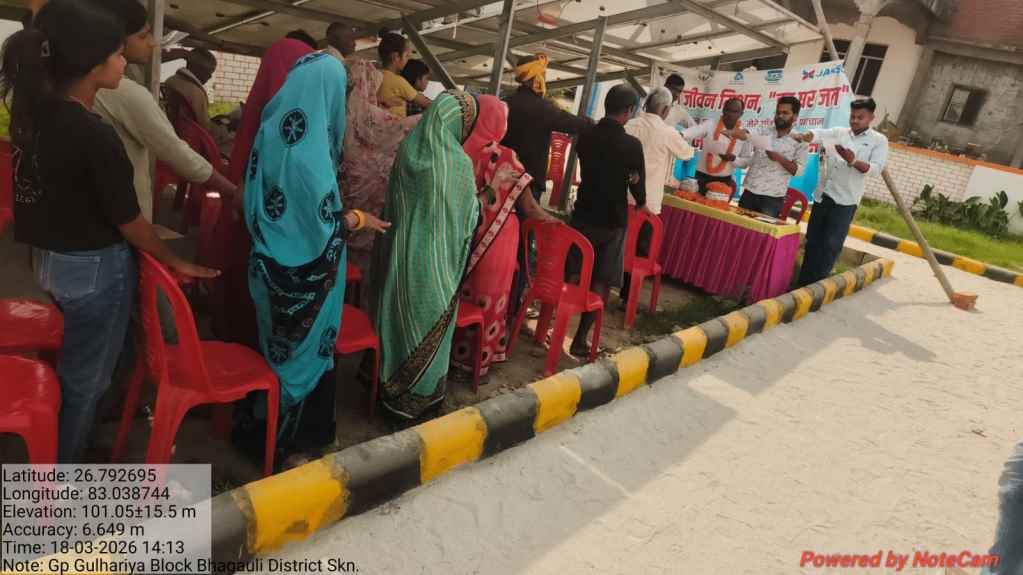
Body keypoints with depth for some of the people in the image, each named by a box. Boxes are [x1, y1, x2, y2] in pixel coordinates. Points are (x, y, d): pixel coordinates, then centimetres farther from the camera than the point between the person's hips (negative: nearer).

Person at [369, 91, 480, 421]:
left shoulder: (409, 148, -3)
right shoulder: (458, 164, -20)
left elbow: (395, 201, 8)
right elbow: (468, 219, -9)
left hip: (400, 250, 6)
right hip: (435, 259, -5)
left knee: (397, 316, 18)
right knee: (427, 323, 10)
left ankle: (389, 384, 34)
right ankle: (420, 395, 25)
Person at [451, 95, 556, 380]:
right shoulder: (504, 158, -17)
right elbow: (529, 208, -10)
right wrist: (550, 219, 9)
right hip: (494, 241, -4)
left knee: (459, 295, 17)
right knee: (486, 299, 11)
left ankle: (449, 352, 30)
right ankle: (475, 360, 23)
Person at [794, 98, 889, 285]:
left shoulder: (879, 141, 0)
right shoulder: (839, 132, 10)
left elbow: (876, 169, -12)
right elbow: (820, 134, -7)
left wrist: (853, 161, -30)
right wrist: (805, 136, -30)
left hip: (846, 200, -4)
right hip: (823, 194, 4)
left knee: (831, 245, -4)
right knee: (813, 240, 8)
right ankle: (803, 282, 17)